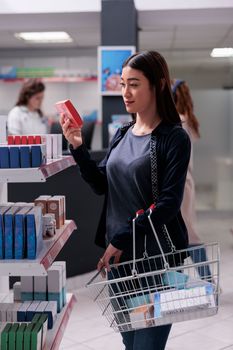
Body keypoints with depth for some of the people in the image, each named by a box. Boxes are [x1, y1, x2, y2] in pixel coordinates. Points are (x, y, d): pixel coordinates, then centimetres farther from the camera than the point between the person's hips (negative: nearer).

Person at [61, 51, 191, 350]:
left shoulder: (174, 137, -10)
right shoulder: (121, 135, 10)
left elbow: (168, 204, -16)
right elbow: (101, 186, 7)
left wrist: (121, 239, -17)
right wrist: (78, 148, -6)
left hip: (156, 255, -6)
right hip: (119, 253, 6)